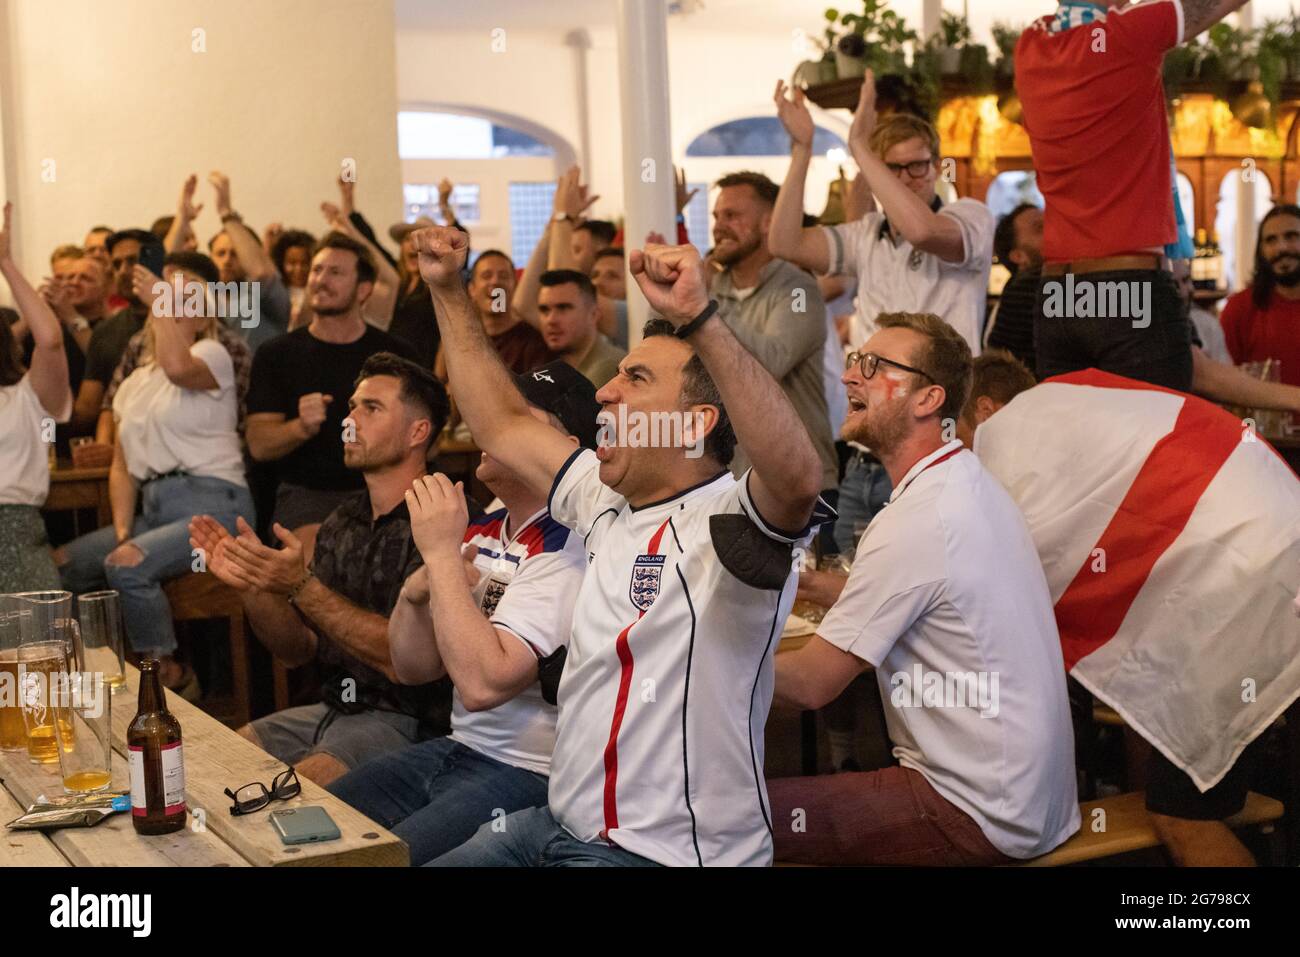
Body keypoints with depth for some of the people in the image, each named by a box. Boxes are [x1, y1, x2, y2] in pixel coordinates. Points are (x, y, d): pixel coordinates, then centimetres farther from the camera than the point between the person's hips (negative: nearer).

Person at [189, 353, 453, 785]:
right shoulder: (342, 522, 11)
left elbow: (404, 659, -22)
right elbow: (299, 649, 12)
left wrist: (302, 585, -24)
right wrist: (250, 585, -6)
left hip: (405, 721, -7)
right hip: (331, 709, 8)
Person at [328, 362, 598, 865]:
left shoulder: (566, 546, -19)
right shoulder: (483, 530, 7)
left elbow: (482, 683, -29)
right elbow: (413, 668, 12)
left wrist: (442, 554, -23)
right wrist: (413, 595, -9)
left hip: (527, 775, -8)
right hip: (457, 748, 8)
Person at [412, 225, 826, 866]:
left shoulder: (727, 520, -18)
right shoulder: (608, 506, 8)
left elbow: (798, 477, -40)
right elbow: (502, 426, 19)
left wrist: (699, 316, -46)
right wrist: (448, 291, 19)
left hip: (663, 850, -8)